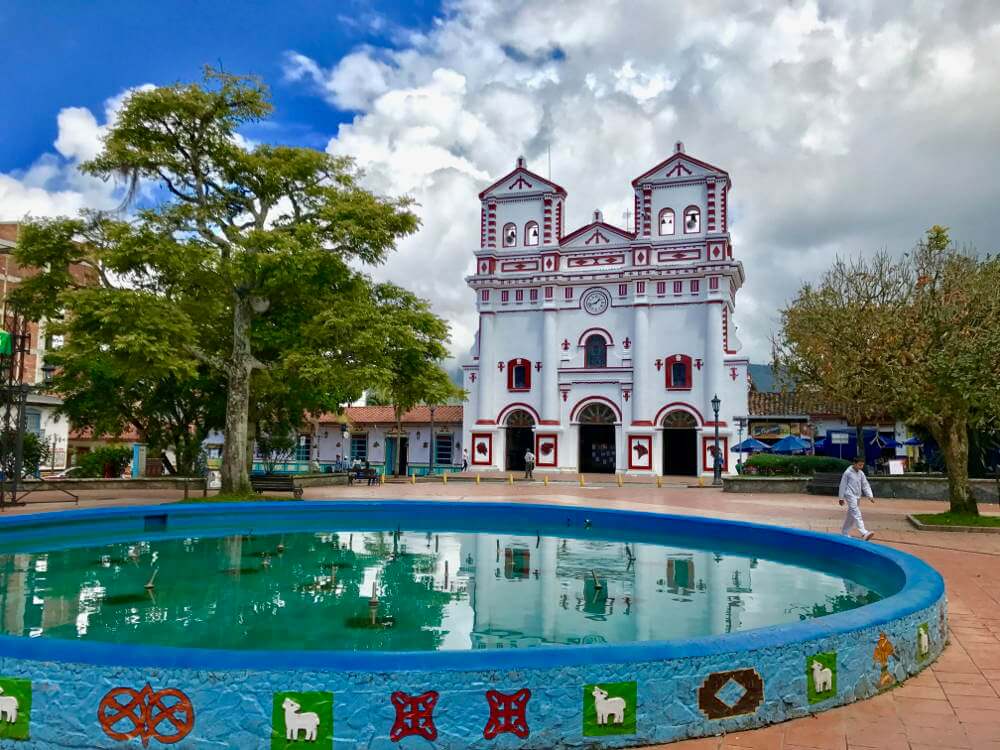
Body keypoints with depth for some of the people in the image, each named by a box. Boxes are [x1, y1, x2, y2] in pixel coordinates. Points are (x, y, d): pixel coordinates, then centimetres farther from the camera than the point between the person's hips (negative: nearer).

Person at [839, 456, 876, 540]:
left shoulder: (861, 473, 8)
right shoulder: (848, 472, -10)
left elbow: (865, 485, 7)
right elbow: (843, 485, -5)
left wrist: (870, 496, -6)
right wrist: (841, 498, -2)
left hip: (857, 496, 7)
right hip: (850, 495, -7)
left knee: (851, 514, 13)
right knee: (856, 513, -18)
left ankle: (845, 532, 25)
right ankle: (864, 533, -31)